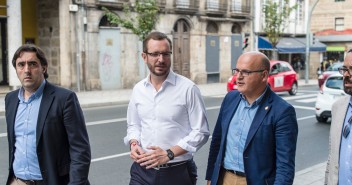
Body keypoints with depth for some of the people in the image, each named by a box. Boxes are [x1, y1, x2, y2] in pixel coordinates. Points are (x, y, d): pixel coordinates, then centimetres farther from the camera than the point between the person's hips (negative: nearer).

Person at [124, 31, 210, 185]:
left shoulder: (188, 88, -10)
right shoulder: (138, 89, 4)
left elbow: (200, 132, -9)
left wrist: (169, 154, -17)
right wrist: (133, 144, -4)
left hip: (177, 172, -3)